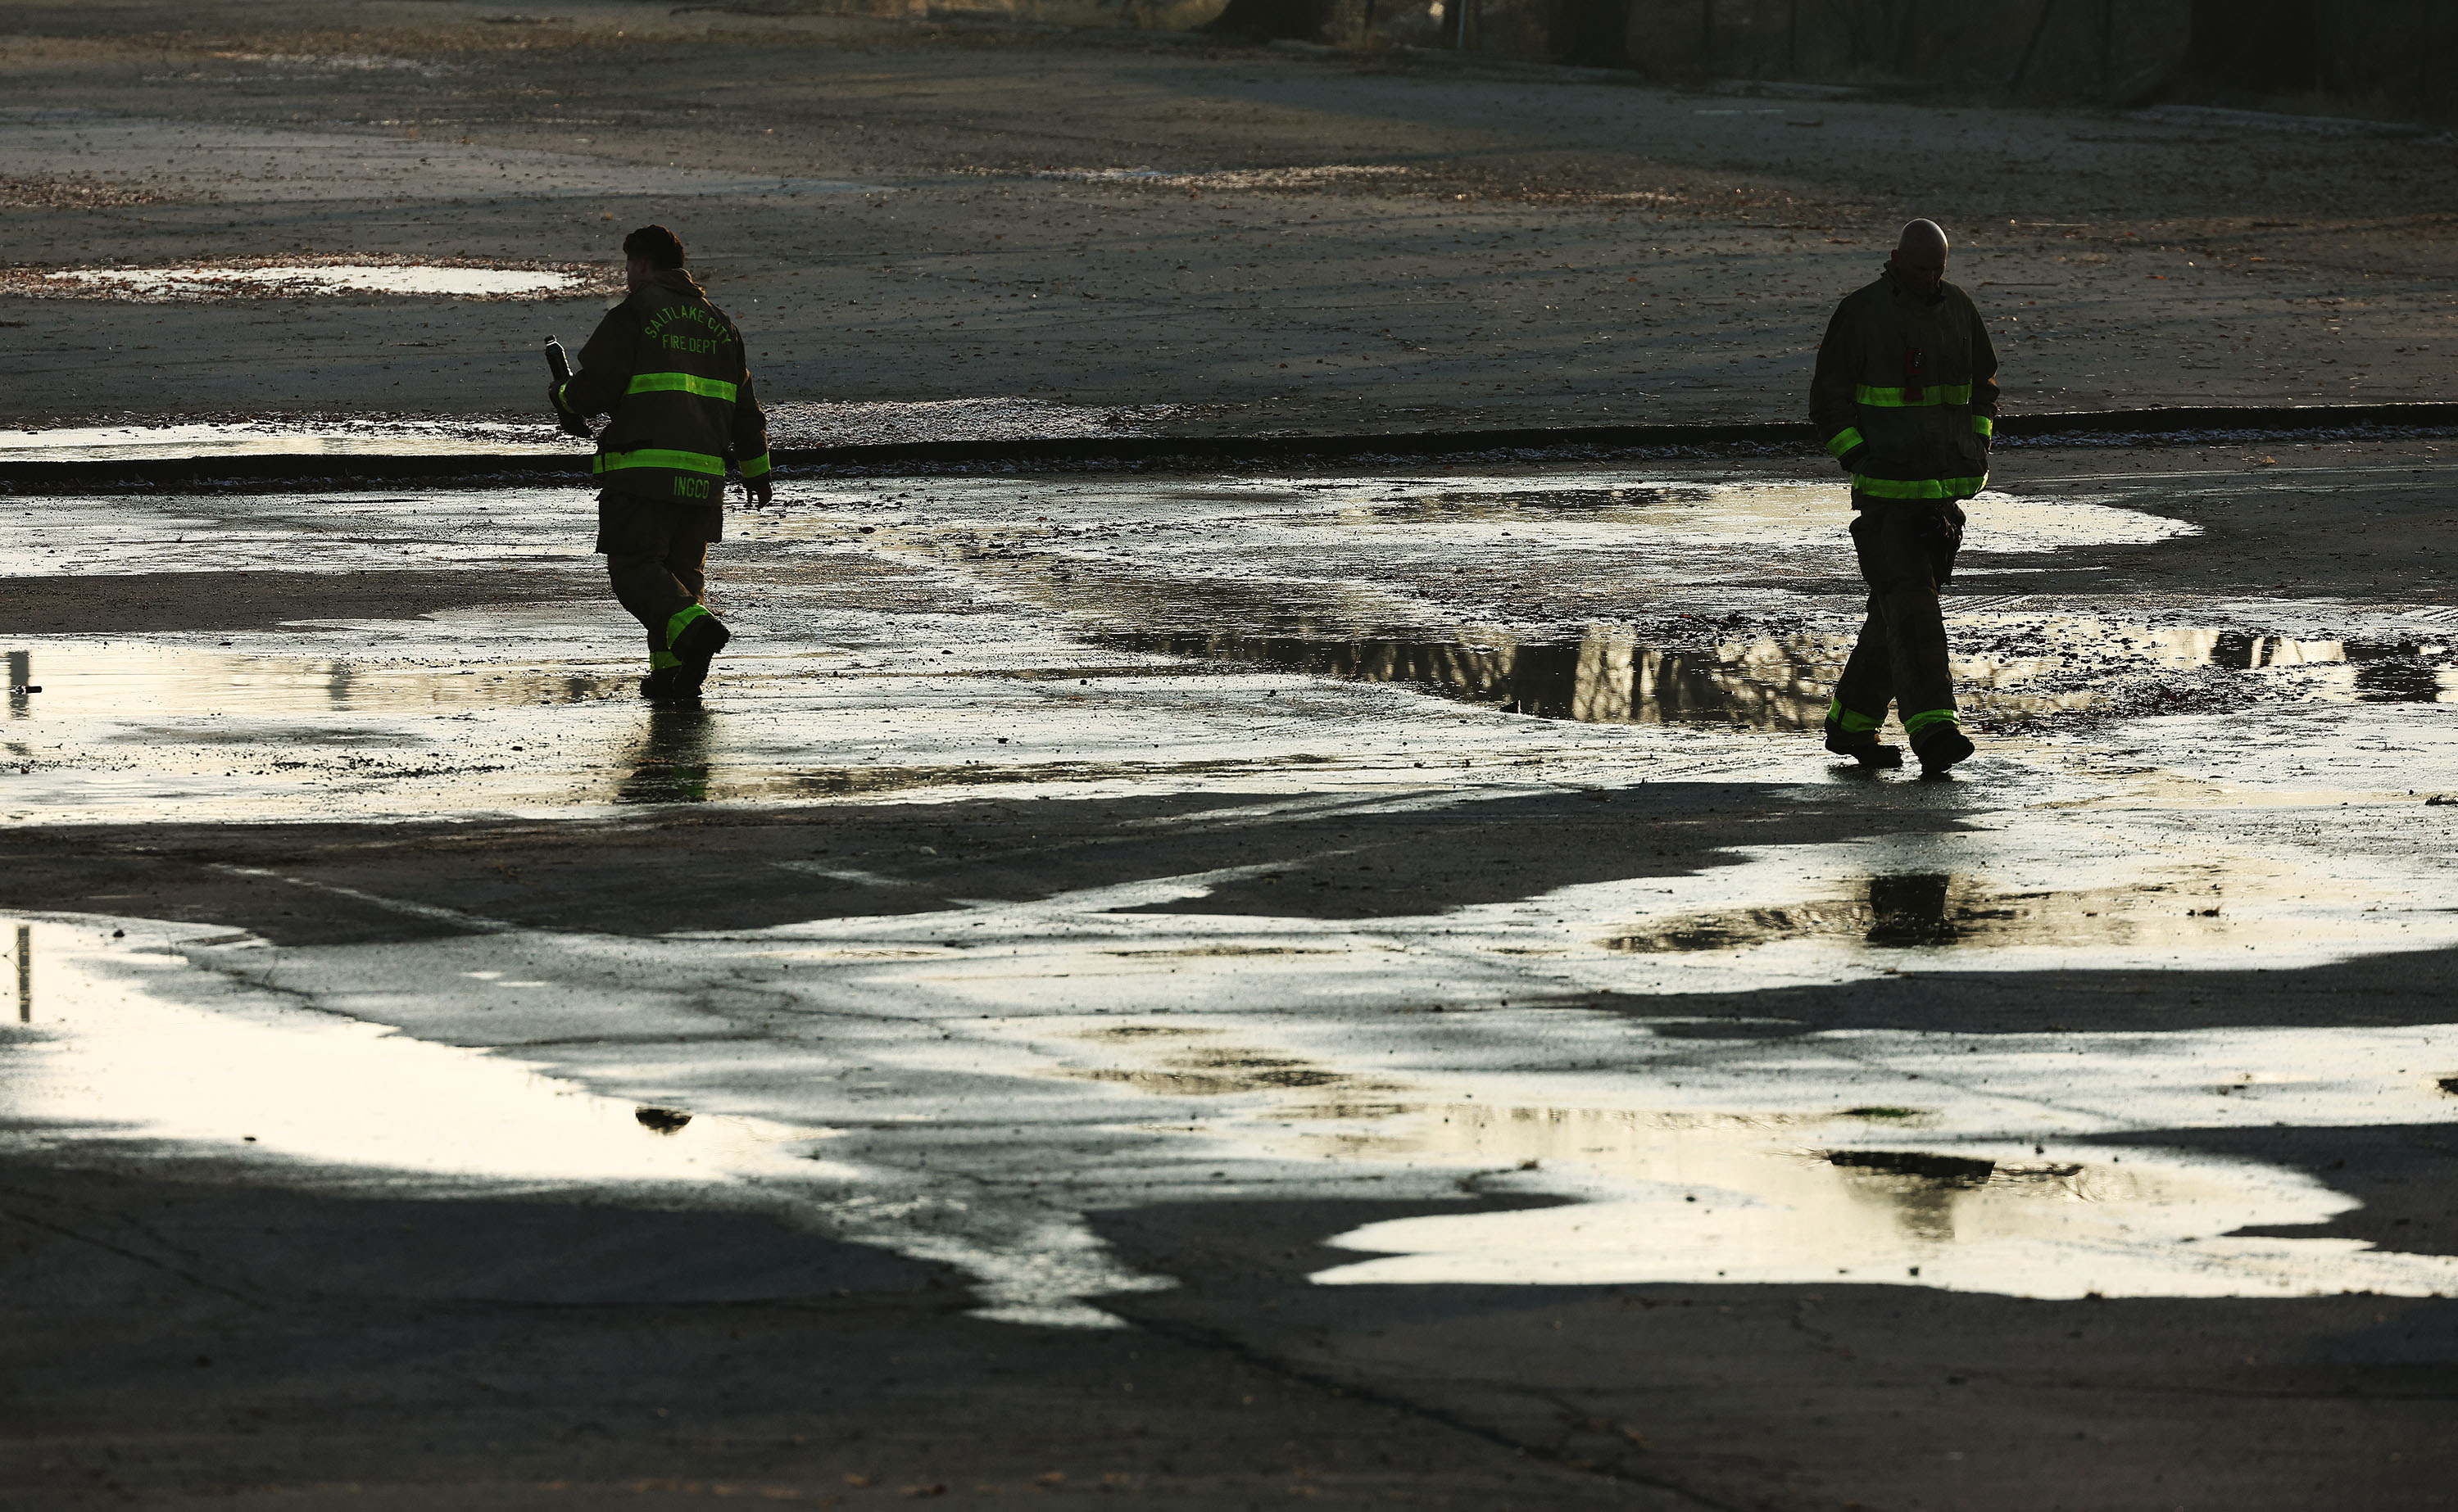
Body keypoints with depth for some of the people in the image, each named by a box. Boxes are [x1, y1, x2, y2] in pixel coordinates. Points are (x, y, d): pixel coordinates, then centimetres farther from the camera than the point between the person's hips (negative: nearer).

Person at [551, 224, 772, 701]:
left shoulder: (632, 317, -4)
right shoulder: (718, 322, 17)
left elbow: (593, 391, -9)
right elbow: (745, 410, 21)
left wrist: (563, 395, 15)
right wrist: (756, 470, 32)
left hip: (643, 467, -6)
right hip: (703, 479, 6)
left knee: (635, 568, -4)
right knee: (683, 570, 15)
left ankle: (692, 628, -29)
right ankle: (669, 673, 5)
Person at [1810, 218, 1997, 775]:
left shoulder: (1957, 308, 9)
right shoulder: (1860, 313, -7)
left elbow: (1984, 383, 23)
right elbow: (1828, 402, -4)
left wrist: (1979, 445, 8)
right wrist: (1861, 461, -14)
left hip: (1944, 483, 6)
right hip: (1885, 486, -6)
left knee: (1900, 605, 10)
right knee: (1909, 601, -15)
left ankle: (1851, 724, 22)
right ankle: (1932, 731, -23)